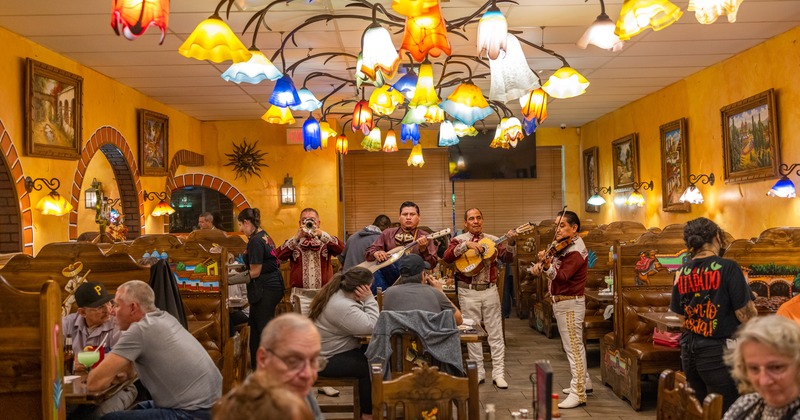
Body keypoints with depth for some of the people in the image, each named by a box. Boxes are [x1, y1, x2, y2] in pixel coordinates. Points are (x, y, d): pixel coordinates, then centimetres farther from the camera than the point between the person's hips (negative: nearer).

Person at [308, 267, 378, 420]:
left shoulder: (337, 293, 3)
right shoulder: (342, 306, -29)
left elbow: (362, 320, 11)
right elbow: (372, 327, -29)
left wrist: (367, 302, -9)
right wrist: (370, 299, -21)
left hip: (328, 350, 11)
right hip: (326, 361, -10)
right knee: (369, 366, -18)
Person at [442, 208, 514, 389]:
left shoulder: (493, 240, 6)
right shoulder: (459, 240, 2)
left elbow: (508, 258, -5)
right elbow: (447, 257, -15)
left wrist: (511, 243, -23)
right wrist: (467, 245, -25)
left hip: (490, 290, 1)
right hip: (468, 292, -1)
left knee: (495, 333, 3)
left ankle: (499, 373, 9)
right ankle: (478, 372, 18)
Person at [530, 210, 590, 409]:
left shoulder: (575, 251, -18)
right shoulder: (560, 246, 9)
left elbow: (561, 277, -29)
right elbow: (549, 267, 12)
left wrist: (547, 266, -45)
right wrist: (538, 266, -9)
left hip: (569, 304, -10)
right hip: (561, 302, 10)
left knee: (573, 347, -8)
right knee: (575, 345, 20)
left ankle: (578, 393, -6)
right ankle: (583, 382, 33)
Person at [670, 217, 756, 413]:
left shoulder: (682, 272, 3)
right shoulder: (728, 267, -13)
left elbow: (678, 313, 7)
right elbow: (747, 316, -14)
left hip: (688, 351, 6)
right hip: (718, 352, -6)